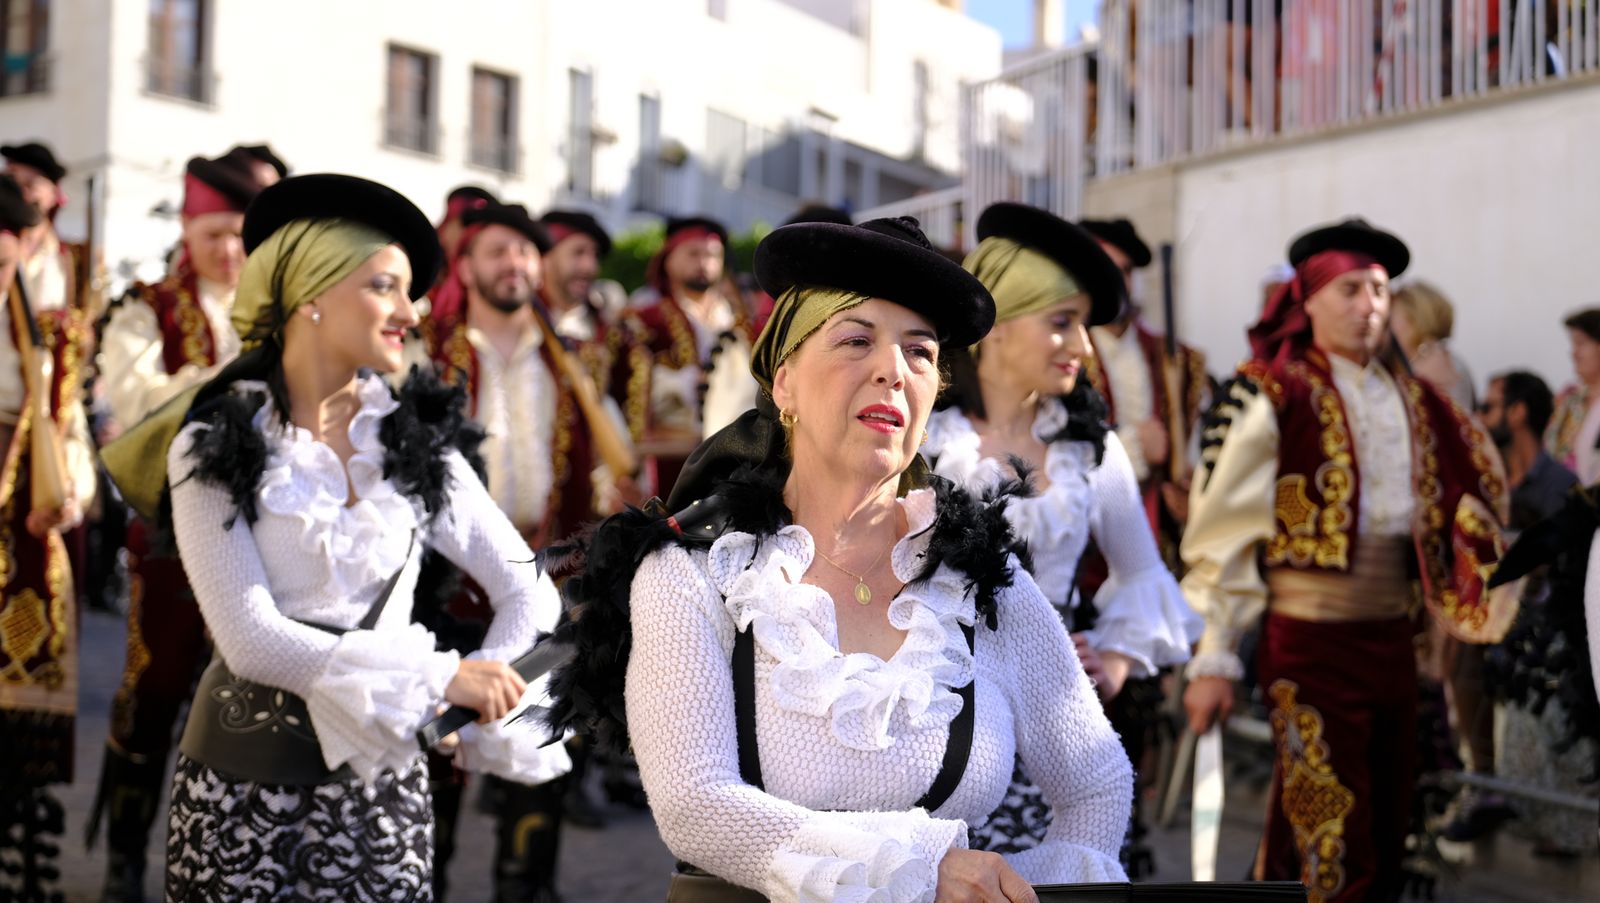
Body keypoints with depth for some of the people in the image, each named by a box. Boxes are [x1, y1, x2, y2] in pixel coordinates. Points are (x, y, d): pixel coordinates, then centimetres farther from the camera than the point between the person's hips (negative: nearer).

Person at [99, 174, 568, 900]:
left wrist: (481, 700, -16)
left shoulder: (416, 442, 4)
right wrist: (440, 678, -19)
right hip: (245, 777, -2)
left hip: (380, 777, 3)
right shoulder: (212, 449, -5)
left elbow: (529, 595, 3)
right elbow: (250, 640, -15)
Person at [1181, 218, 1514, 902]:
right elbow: (1220, 531, -11)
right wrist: (1213, 660, -12)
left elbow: (1466, 499, 18)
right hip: (1311, 640, -6)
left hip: (1392, 634, 6)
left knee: (1386, 829, 14)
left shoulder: (1412, 399, 10)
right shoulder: (1267, 396, -9)